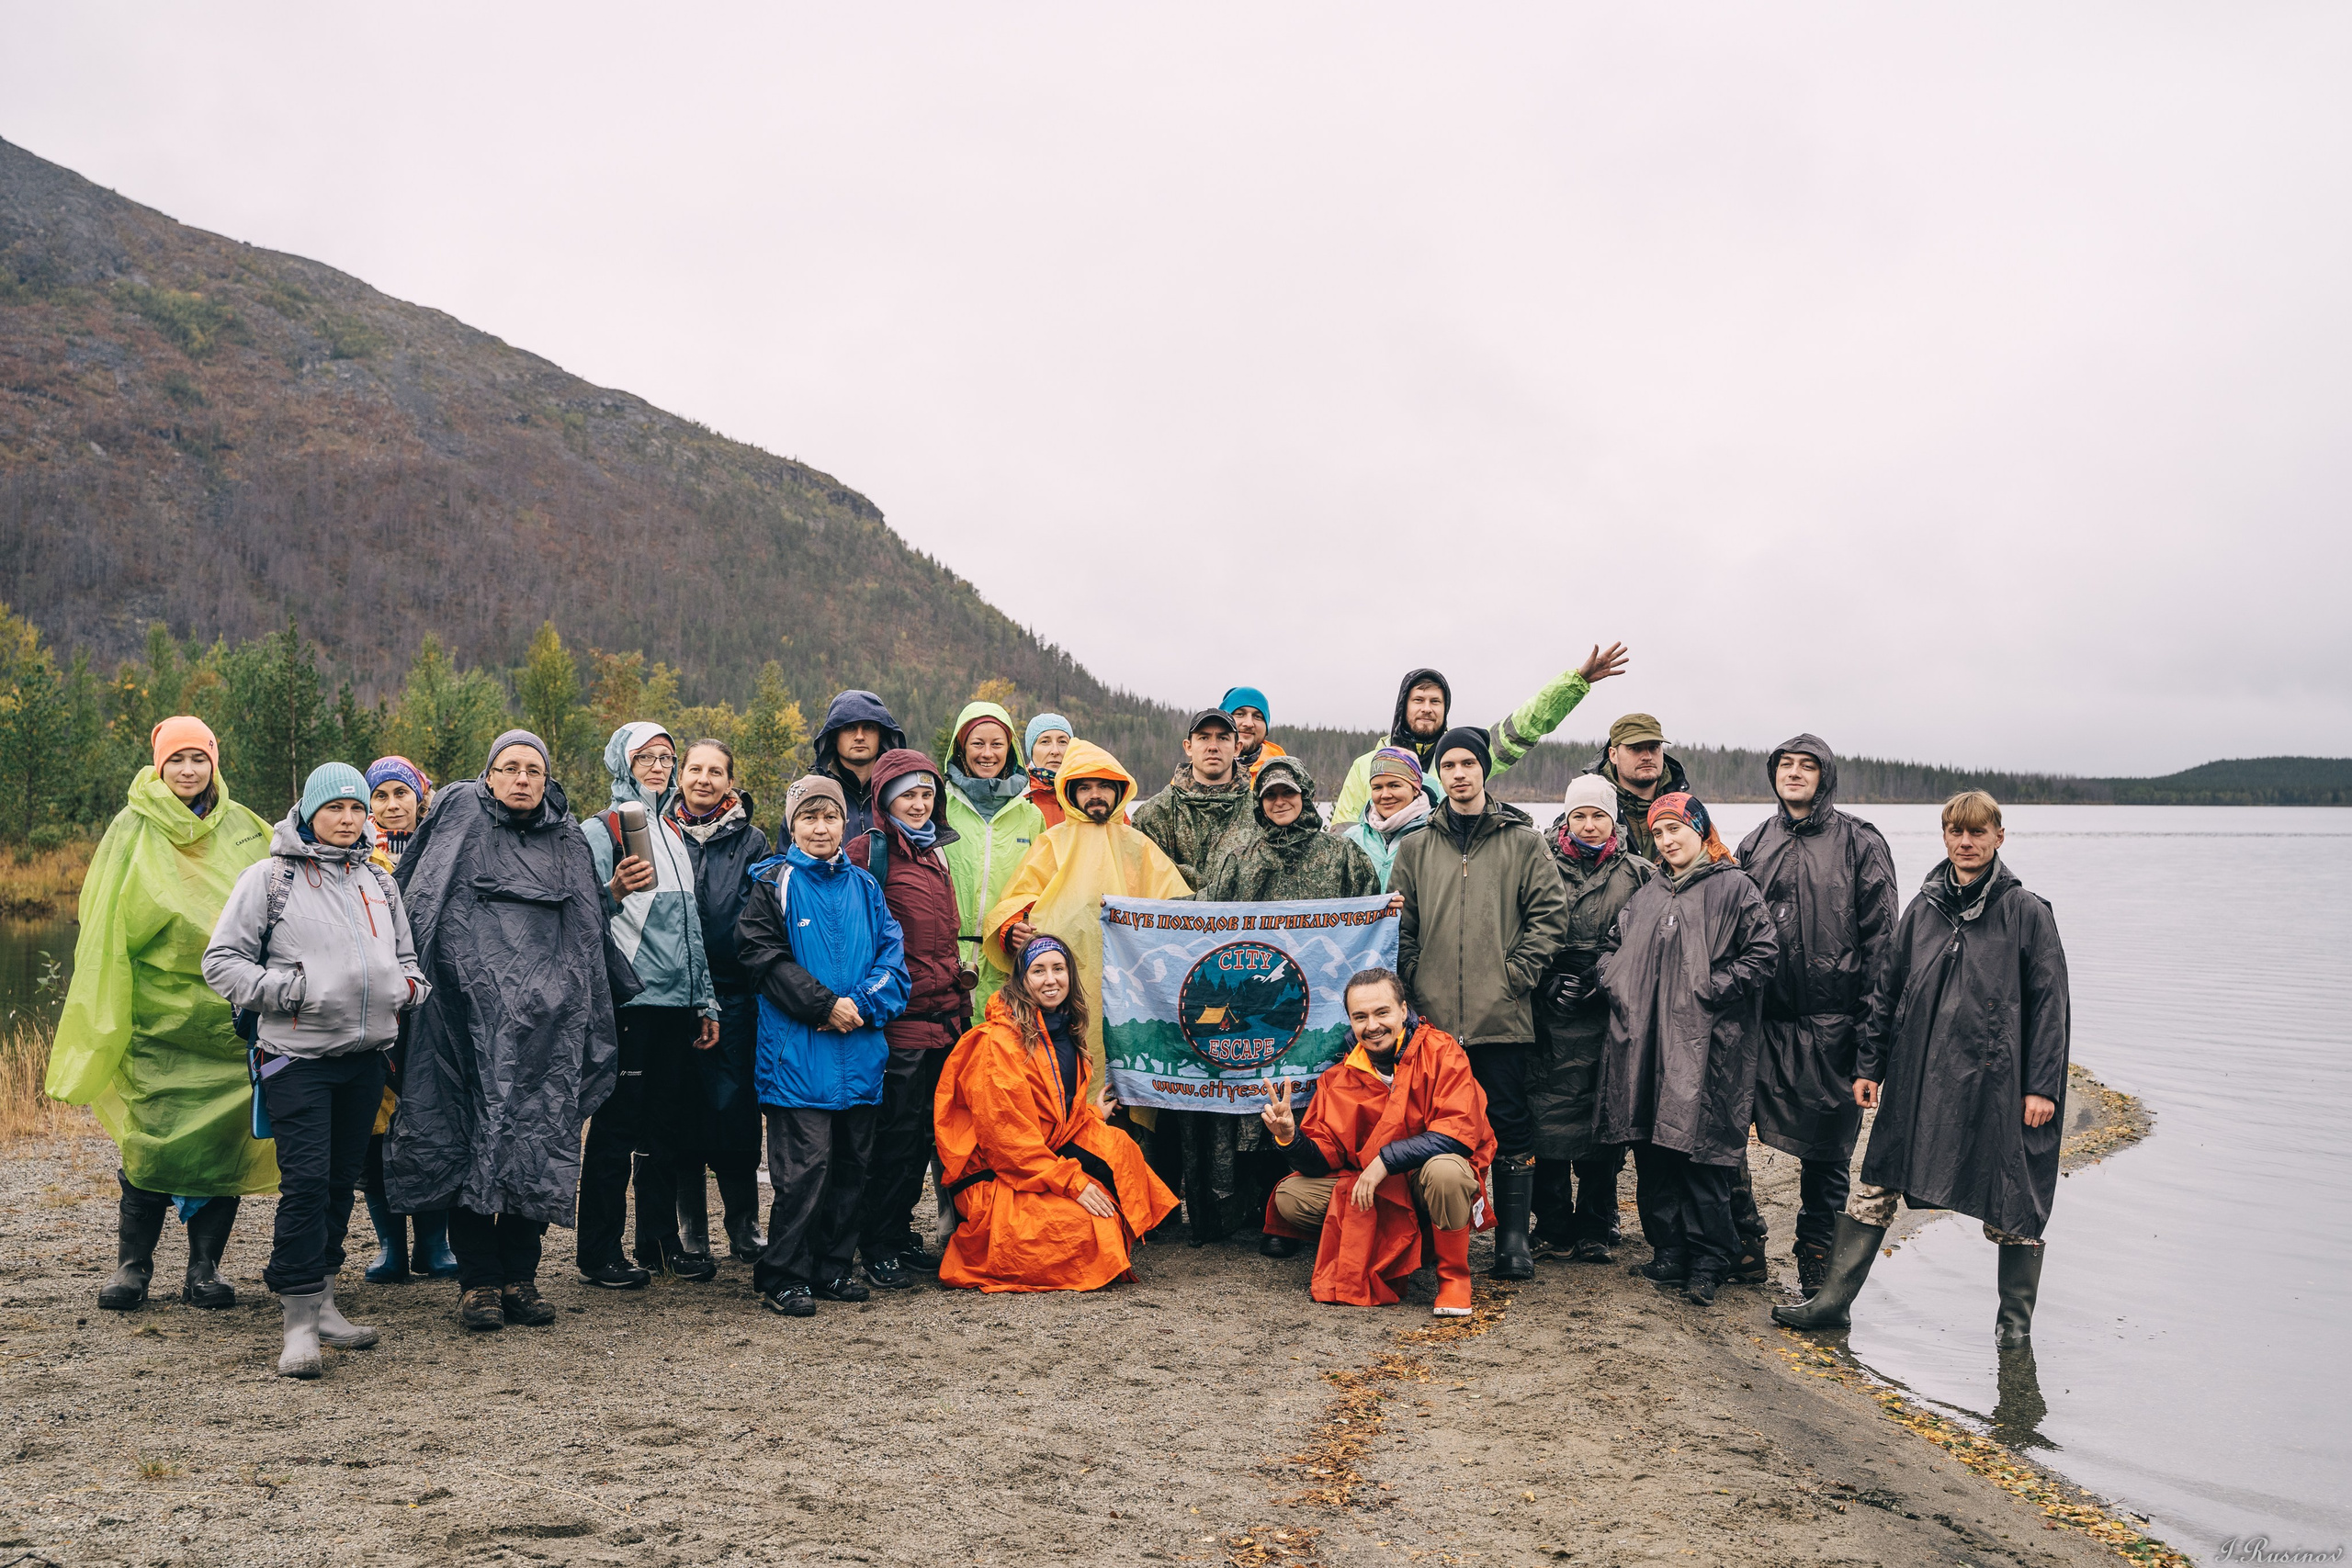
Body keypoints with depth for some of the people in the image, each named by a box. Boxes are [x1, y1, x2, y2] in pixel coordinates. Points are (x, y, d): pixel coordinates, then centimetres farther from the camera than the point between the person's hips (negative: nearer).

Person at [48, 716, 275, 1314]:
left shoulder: (243, 831, 9)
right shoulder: (133, 830, 4)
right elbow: (104, 928, 3)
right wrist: (103, 1014, -2)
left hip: (229, 1012, 2)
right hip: (159, 1012, -2)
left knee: (223, 1136, 0)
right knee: (153, 1137, -5)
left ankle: (205, 1266, 11)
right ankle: (132, 1264, 10)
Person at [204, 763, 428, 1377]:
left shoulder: (379, 882, 17)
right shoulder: (269, 877, 1)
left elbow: (405, 954, 27)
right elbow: (222, 961, -2)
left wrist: (409, 984, 6)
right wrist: (289, 990, -13)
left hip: (366, 1052, 5)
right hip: (297, 1055, -5)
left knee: (342, 1180, 10)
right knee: (306, 1181, -13)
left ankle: (319, 1297, 22)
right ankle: (299, 1320, -8)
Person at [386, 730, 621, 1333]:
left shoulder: (568, 841, 16)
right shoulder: (458, 817, 8)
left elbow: (589, 936, 22)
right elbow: (411, 904, 6)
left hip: (545, 1017, 3)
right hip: (472, 1007, -2)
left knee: (538, 1136, 0)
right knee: (473, 1133, -3)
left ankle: (520, 1276, 8)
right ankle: (477, 1280, 4)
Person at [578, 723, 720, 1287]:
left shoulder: (674, 833, 19)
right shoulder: (598, 831, -2)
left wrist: (705, 1003, 19)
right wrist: (615, 892, -31)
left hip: (676, 1003, 6)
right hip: (626, 1001, -6)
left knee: (669, 1124, 9)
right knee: (616, 1124, -4)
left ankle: (661, 1241, 18)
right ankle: (599, 1250, 3)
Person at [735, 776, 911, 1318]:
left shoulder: (863, 886, 13)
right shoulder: (774, 884, 1)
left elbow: (892, 954, 8)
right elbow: (764, 957, -9)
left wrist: (862, 1004, -10)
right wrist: (825, 1005, -14)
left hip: (859, 1049, 5)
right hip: (797, 1050, -5)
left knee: (851, 1162, 10)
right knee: (804, 1164, -8)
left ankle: (834, 1268, 20)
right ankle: (784, 1278, 0)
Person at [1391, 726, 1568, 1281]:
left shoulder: (1523, 842, 5)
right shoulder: (1416, 846, 11)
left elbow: (1550, 914, 1)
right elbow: (1399, 924, 11)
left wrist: (1516, 973, -8)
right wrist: (1415, 985, 0)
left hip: (1502, 1015, -2)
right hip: (1433, 1015, 2)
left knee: (1509, 1122, 2)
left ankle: (1513, 1236, 10)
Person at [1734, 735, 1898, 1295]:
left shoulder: (1859, 843, 0)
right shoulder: (1755, 844, 13)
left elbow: (1881, 935, -3)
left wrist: (1871, 1017, -8)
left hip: (1832, 1020, -4)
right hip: (1771, 1018, 4)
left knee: (1827, 1143, 2)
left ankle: (1816, 1254, 14)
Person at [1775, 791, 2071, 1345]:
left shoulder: (2028, 913, -4)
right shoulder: (1922, 911, 8)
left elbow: (2050, 1003, -4)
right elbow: (1888, 992, 13)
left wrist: (2042, 1086, -8)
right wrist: (1868, 1065, 11)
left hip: (1997, 1081, -3)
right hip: (1918, 1079, 4)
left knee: (2011, 1204, 6)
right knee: (1875, 1187, 5)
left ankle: (2015, 1317, 24)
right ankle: (1833, 1299, 12)